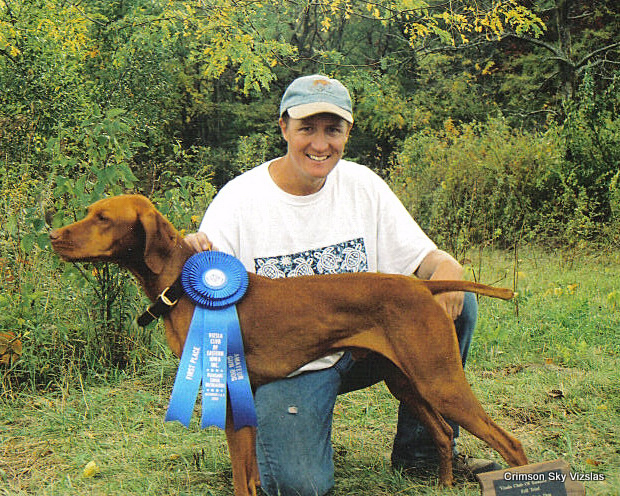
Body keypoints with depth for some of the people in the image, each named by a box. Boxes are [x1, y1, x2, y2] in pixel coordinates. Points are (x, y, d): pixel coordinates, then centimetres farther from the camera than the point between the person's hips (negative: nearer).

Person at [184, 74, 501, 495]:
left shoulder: (361, 184, 0)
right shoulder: (239, 199, -12)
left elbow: (422, 257, 2)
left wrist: (447, 268, -22)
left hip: (362, 342, 5)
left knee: (456, 302, -13)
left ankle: (424, 446, 2)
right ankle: (268, 422, 13)